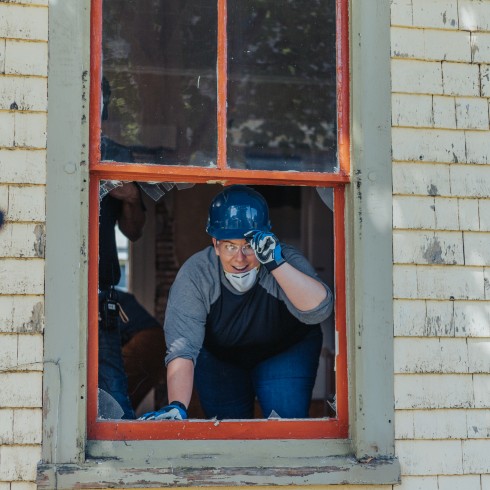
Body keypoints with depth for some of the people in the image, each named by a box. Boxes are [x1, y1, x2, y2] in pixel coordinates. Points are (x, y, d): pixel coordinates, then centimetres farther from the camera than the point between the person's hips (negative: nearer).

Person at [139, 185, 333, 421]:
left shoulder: (285, 260, -29)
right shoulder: (194, 274, -29)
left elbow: (318, 310, -45)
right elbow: (182, 348, -36)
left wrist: (276, 263, -54)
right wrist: (177, 407, -51)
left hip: (286, 351, -1)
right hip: (219, 357, 1)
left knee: (287, 424, -19)